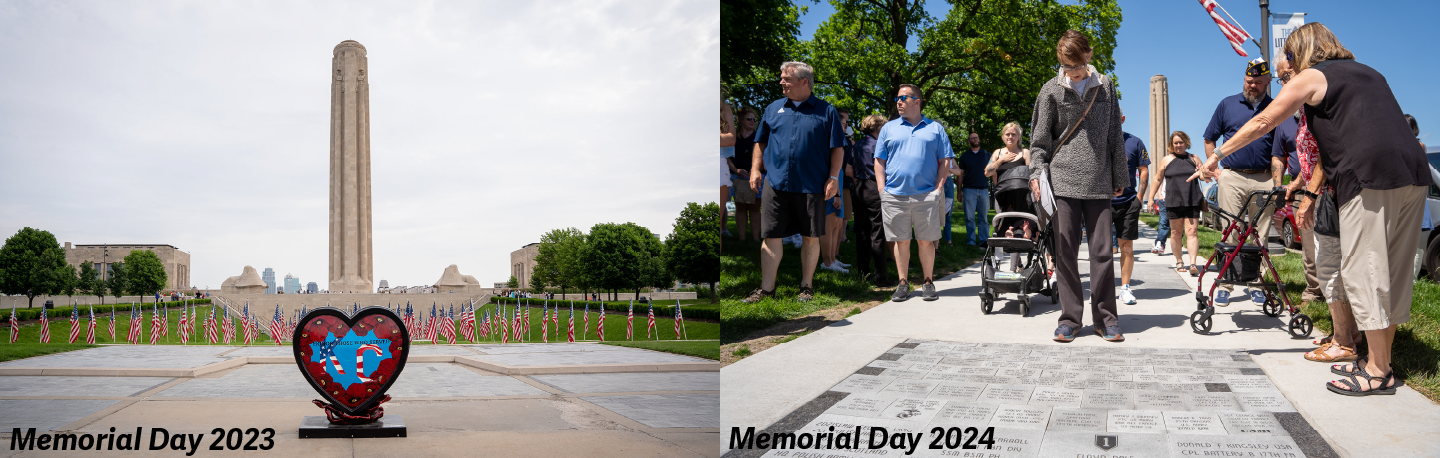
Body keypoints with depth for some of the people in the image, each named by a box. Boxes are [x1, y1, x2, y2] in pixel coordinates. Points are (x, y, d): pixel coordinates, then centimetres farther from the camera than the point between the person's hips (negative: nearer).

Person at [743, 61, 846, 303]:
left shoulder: (826, 111, 4)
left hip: (811, 186, -2)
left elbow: (837, 147, 3)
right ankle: (766, 288, 8)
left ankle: (806, 286, 18)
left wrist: (833, 177, -5)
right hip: (775, 184, 2)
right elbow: (761, 142, 18)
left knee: (811, 237, 5)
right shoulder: (773, 109, 13)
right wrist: (755, 169, 7)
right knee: (770, 237, 1)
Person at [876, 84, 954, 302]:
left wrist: (938, 188, -2)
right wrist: (882, 189, -1)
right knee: (901, 241, 3)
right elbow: (879, 161, 10)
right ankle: (903, 284, 11)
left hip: (927, 195, -1)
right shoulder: (889, 128, 13)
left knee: (926, 241, 1)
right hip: (895, 195, 1)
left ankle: (928, 283, 11)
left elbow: (945, 161, 8)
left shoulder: (935, 128, 10)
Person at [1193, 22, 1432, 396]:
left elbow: (1261, 123, 7)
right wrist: (1310, 193, 30)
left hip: (1371, 180, -8)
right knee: (1393, 271, 11)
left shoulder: (1311, 77, 5)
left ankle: (1377, 373, -3)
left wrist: (1216, 157, 17)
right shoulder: (1366, 73, 29)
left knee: (1364, 270, -4)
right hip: (1414, 173, 8)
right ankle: (1380, 359, 18)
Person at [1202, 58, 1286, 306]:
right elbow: (1209, 140, 14)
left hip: (1263, 179, 0)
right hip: (1232, 177, 0)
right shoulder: (1227, 104, 8)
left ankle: (1256, 284, 11)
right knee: (1229, 234, -1)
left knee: (1261, 236, 3)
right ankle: (1225, 285, 3)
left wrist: (1277, 183, -4)